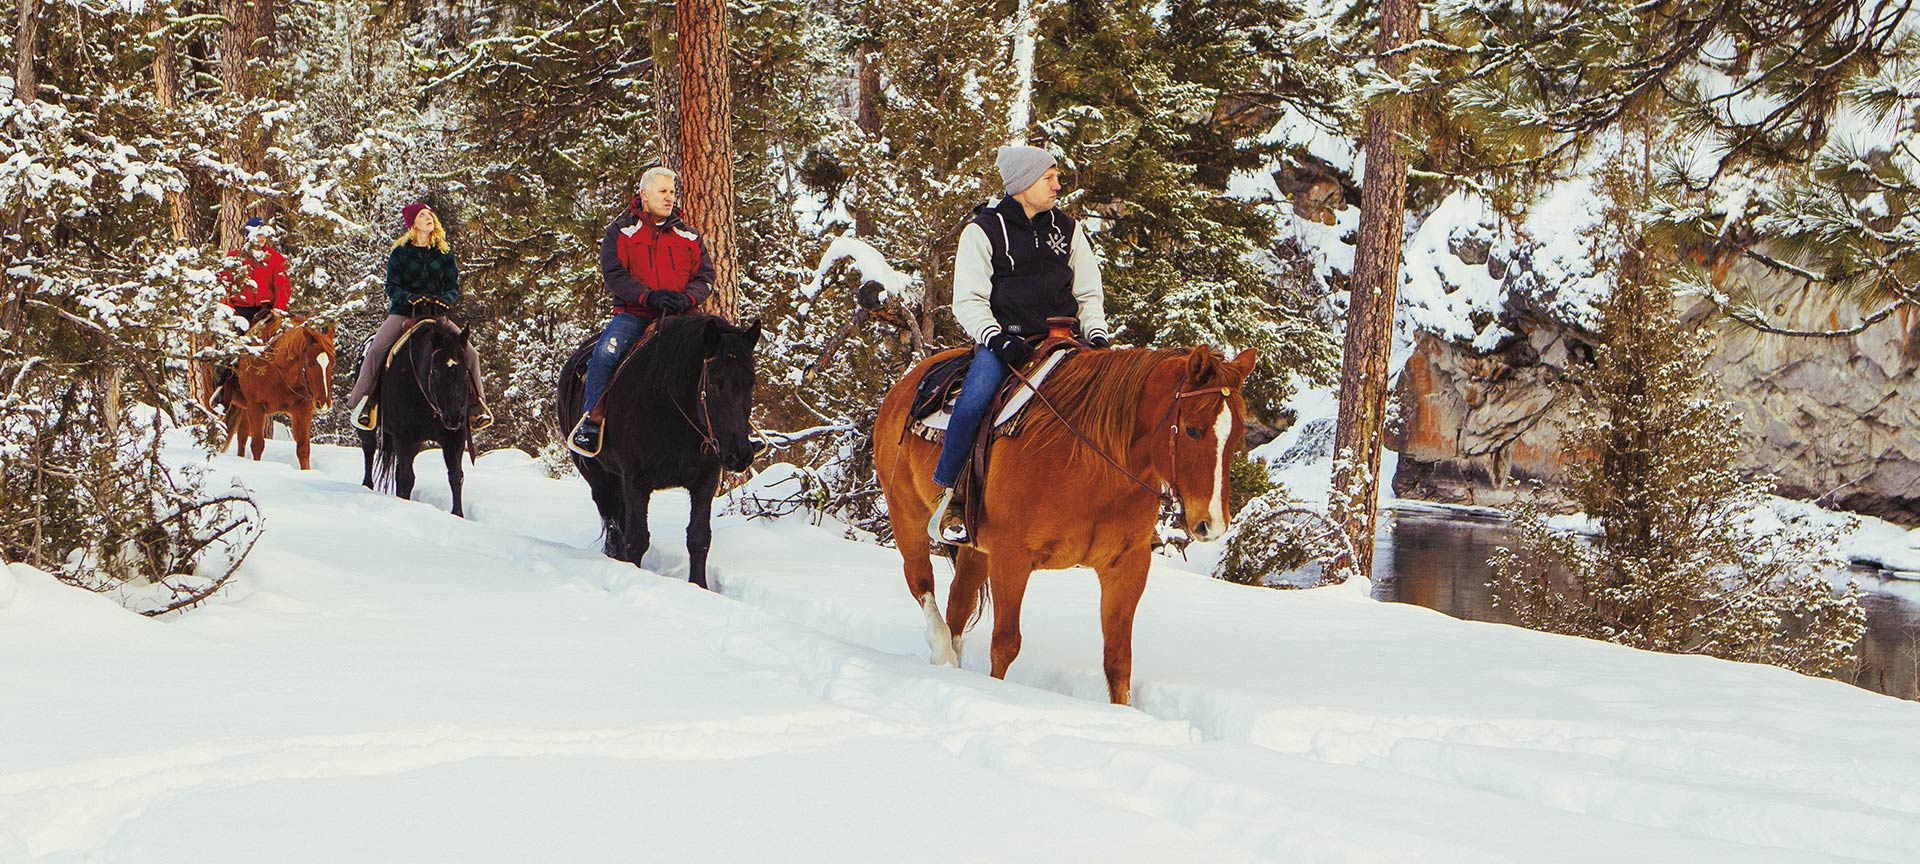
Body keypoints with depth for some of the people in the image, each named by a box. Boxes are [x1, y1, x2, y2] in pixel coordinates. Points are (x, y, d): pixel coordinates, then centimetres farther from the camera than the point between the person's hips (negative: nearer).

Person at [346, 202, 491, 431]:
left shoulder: (444, 253, 10)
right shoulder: (399, 253, 4)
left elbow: (454, 286, 7)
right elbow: (392, 287, -2)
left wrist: (445, 300, -16)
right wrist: (410, 298, -22)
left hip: (437, 315, 2)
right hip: (402, 313, -2)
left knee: (470, 353, -14)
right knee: (376, 350, -26)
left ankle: (475, 405, -3)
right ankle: (362, 401, -16)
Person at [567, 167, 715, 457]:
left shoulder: (688, 236, 18)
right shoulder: (621, 231, 8)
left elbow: (705, 276, 9)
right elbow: (614, 275, -4)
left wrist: (687, 297, -14)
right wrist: (649, 297, -19)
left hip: (680, 316, 2)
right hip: (634, 314, -2)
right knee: (605, 353, -30)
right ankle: (592, 420, -17)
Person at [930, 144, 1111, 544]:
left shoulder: (1067, 229, 16)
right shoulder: (983, 231, 2)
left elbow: (1089, 293, 18)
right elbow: (969, 301, -2)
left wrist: (1095, 335, 0)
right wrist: (997, 339, -18)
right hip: (1004, 340, -4)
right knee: (972, 403, -31)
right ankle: (948, 500, -19)